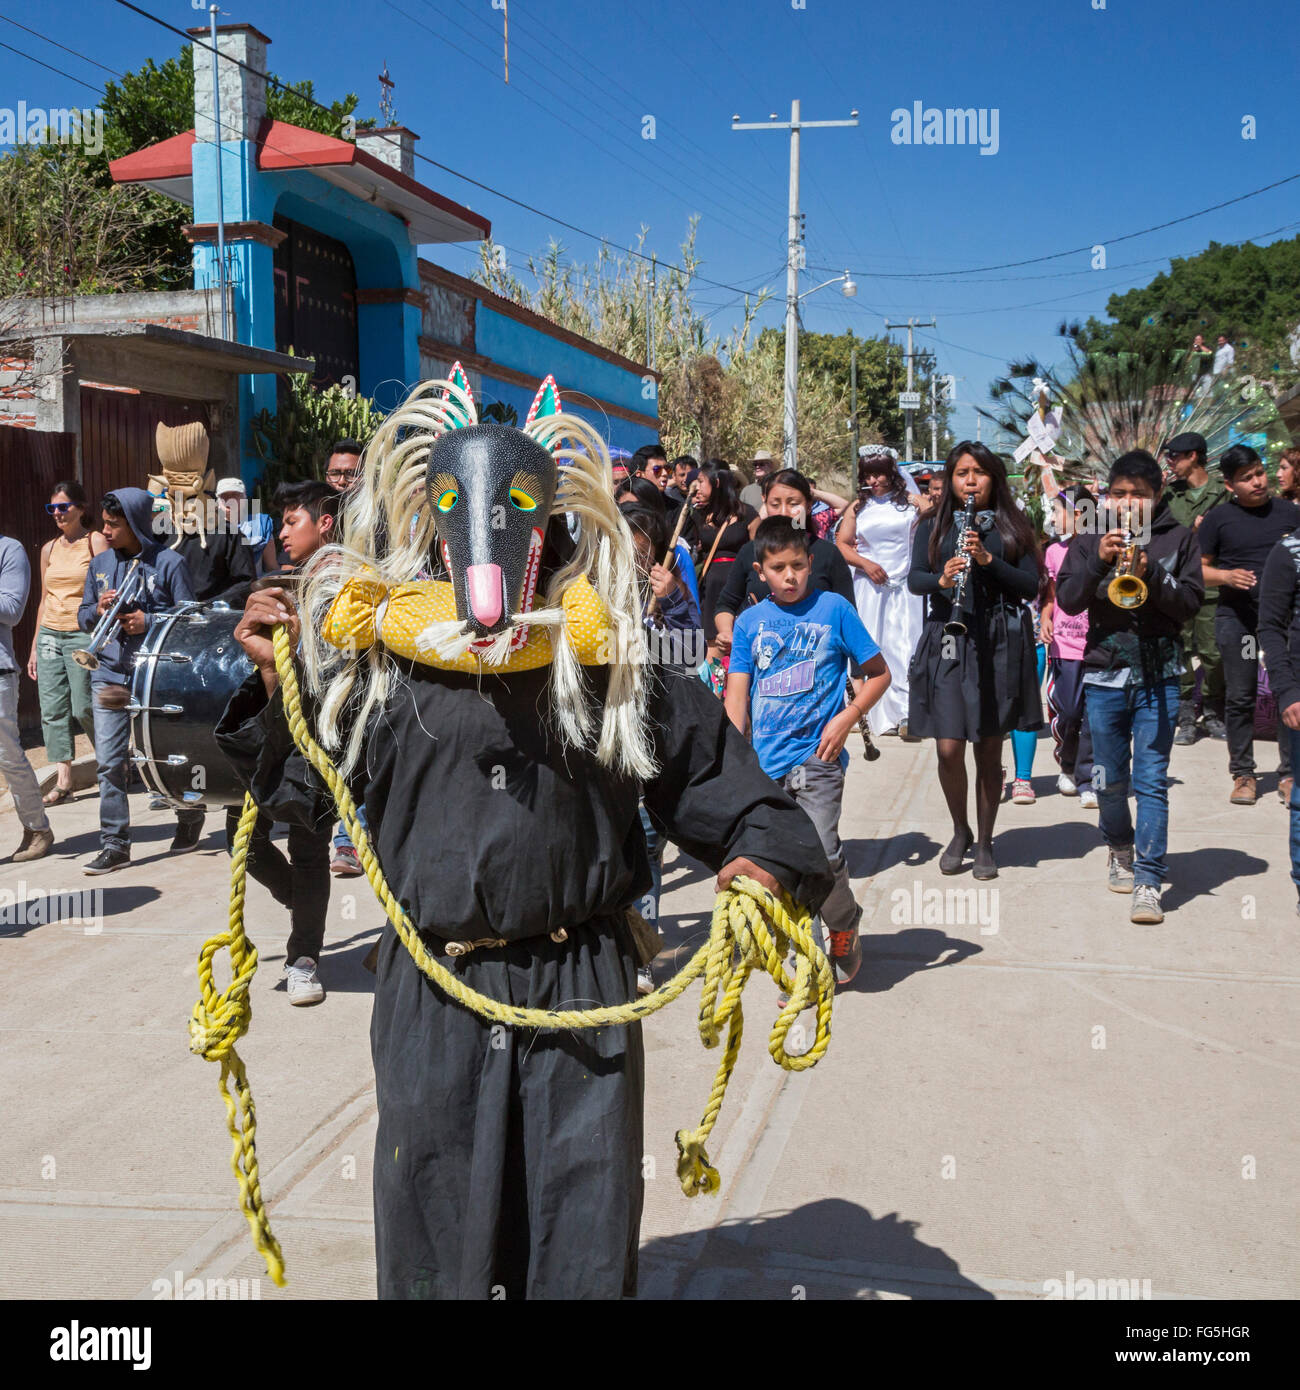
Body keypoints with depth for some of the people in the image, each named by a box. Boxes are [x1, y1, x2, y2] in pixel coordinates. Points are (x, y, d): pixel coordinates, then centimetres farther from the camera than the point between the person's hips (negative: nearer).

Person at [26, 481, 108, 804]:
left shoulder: (96, 542, -2)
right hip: (49, 634, 6)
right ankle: (63, 780, 4)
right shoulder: (49, 549, 14)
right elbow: (44, 599, 19)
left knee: (84, 708, -7)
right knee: (52, 708, 0)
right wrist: (35, 646, 16)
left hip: (83, 634, -6)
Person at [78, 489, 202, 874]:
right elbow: (83, 616, 15)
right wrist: (98, 609, -7)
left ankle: (190, 817, 34)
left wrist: (148, 622, -18)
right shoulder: (100, 564, 10)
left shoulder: (168, 562, -5)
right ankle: (115, 844, 4)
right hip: (109, 675, 4)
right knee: (110, 762, -2)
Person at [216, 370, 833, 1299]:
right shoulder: (382, 662, -2)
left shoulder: (607, 661, -3)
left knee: (587, 1242, 14)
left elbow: (709, 768, 4)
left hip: (584, 988, 0)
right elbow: (293, 787, 9)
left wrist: (764, 858, -12)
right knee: (435, 1239, 17)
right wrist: (276, 683, -5)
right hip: (433, 999, 1)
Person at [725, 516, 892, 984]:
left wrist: (846, 720, -7)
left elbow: (879, 674, 6)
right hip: (764, 764, 3)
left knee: (822, 853, -15)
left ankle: (845, 930, 14)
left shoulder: (834, 609, 0)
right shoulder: (750, 621, 7)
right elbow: (737, 694, 6)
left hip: (817, 757, -3)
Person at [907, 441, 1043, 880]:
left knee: (989, 748, 6)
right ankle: (960, 832, 20)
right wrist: (942, 579, -22)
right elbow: (913, 580, -1)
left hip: (999, 645, 0)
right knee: (948, 749, -5)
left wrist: (989, 561, -14)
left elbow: (1031, 586, 0)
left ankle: (984, 842, 21)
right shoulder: (933, 528, 10)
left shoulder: (1012, 528, 7)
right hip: (946, 642, 0)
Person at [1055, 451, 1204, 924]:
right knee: (1109, 781, 12)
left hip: (1158, 676, -2)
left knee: (1151, 780, -7)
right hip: (1104, 675, 2)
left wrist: (1151, 574, -18)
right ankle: (1120, 848, 37)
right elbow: (1068, 601, -3)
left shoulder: (1177, 538, 5)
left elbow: (1191, 601, -2)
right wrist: (1098, 561, -17)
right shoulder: (1091, 539, 6)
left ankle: (1148, 882, -4)